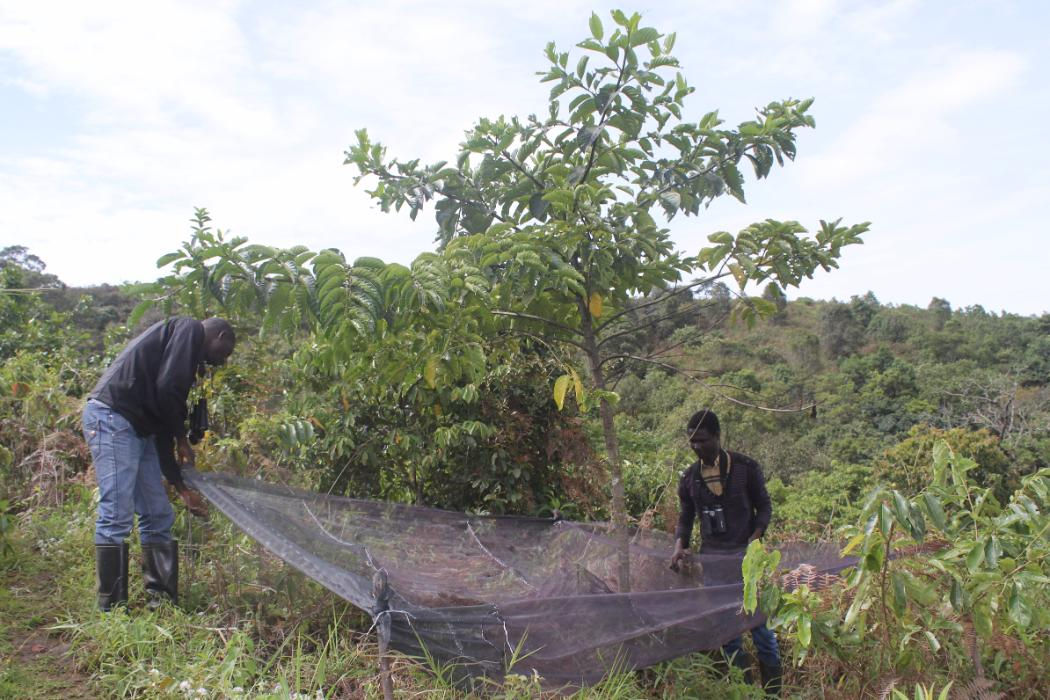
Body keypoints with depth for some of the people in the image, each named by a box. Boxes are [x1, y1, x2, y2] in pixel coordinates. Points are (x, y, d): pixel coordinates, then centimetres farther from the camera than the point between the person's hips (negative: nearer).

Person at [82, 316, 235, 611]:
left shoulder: (188, 350, 23)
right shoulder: (190, 329, -1)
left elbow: (162, 421, 22)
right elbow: (167, 388, -17)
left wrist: (181, 487, 20)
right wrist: (182, 438, -1)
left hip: (137, 427, 10)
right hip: (112, 417, -10)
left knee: (159, 515, 10)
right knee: (117, 516, -9)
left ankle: (161, 598, 16)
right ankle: (112, 608, -2)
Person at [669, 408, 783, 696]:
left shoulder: (746, 467, -5)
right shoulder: (689, 477, 4)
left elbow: (764, 507, 0)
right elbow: (685, 518, 11)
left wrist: (754, 540, -15)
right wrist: (680, 546, -7)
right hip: (711, 558, 3)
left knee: (757, 619, -1)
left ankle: (772, 686, 14)